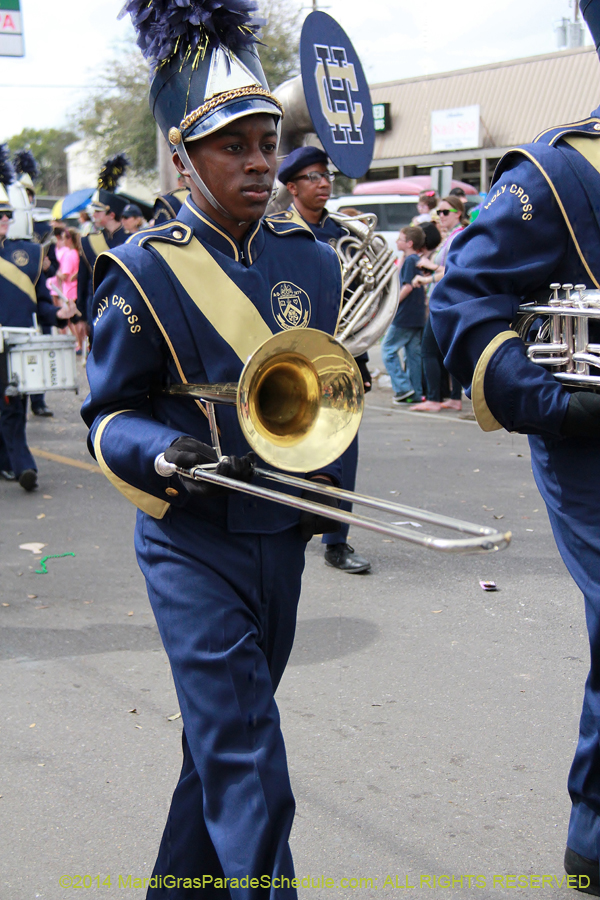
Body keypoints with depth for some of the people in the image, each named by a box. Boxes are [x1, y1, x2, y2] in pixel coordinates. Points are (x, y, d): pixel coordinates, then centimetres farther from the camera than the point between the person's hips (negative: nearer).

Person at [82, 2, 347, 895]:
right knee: (248, 767, -7)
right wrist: (168, 455, -27)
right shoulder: (143, 272, -12)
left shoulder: (312, 261, 4)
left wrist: (329, 473, 3)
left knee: (226, 736, 20)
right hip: (192, 545, -5)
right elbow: (109, 415, -8)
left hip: (282, 536, 6)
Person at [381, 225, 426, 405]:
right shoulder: (418, 260, 14)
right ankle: (416, 393, 11)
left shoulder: (409, 260, -13)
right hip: (417, 316, 9)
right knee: (414, 352, 10)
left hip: (405, 316, -9)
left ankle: (403, 388, -7)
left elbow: (408, 287, -20)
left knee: (388, 349, -1)